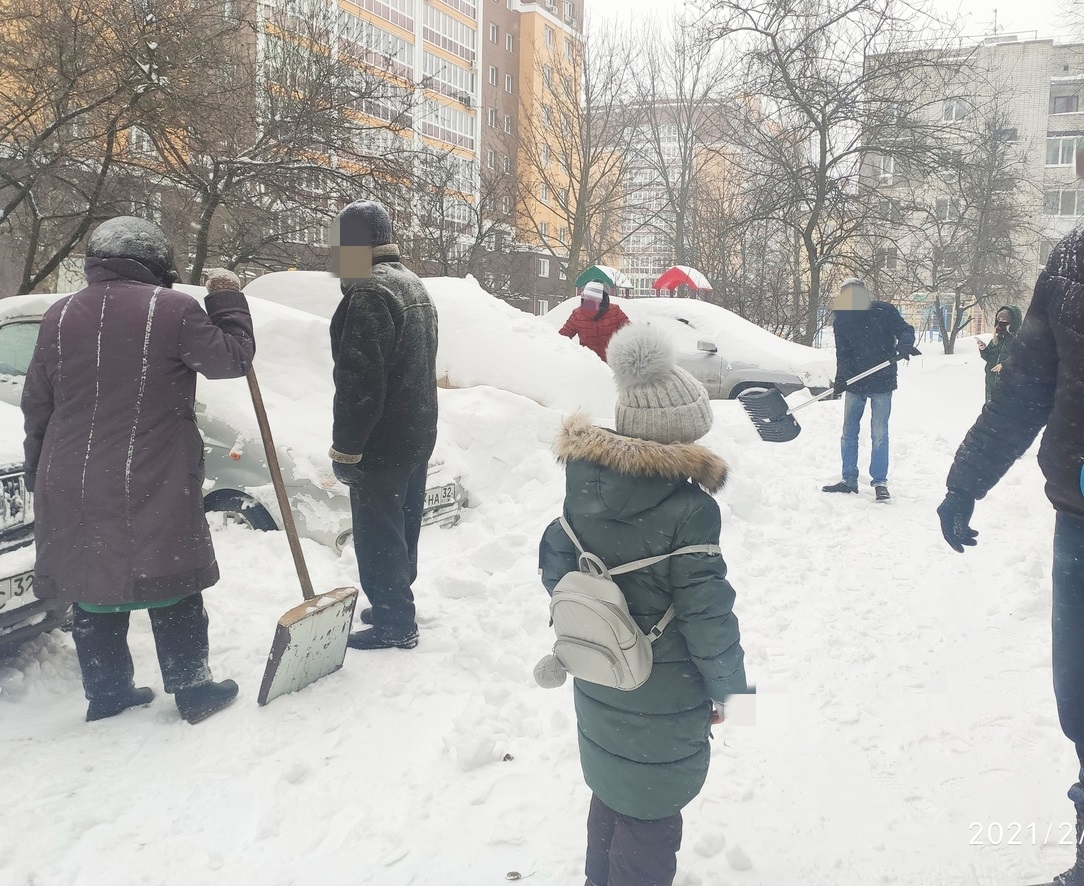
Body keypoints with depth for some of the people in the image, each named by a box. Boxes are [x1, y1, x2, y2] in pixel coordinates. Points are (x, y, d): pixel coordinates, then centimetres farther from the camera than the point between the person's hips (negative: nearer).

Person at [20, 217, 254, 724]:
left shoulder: (59, 316, 6)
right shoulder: (173, 309, -9)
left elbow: (36, 406, 11)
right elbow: (232, 359, -2)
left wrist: (39, 475, 20)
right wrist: (227, 300, 10)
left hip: (74, 488, 4)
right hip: (154, 487, -4)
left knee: (93, 588, 14)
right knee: (174, 592, 6)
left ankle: (106, 694, 22)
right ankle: (192, 692, 12)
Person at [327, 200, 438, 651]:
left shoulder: (370, 292, -20)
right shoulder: (413, 285, 14)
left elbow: (359, 379, -25)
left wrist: (346, 446, -19)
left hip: (381, 443, -10)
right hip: (418, 433, 10)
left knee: (378, 534, -1)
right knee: (401, 526, 19)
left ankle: (394, 623, 7)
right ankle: (396, 605, 32)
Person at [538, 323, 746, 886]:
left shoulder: (584, 484, -8)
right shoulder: (687, 507, -26)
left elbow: (556, 564, 5)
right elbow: (707, 613, -20)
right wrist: (728, 687, -4)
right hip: (663, 700, -7)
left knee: (612, 788, 28)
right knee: (648, 815, 13)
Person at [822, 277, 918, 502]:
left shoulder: (884, 311, -6)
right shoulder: (841, 320, 0)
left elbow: (905, 330, -1)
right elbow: (843, 353, -3)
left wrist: (904, 345, -24)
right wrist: (840, 379, -17)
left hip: (882, 382, -3)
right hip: (855, 382, 3)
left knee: (879, 434, -1)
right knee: (849, 432, 8)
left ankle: (879, 481, 9)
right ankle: (849, 479, 19)